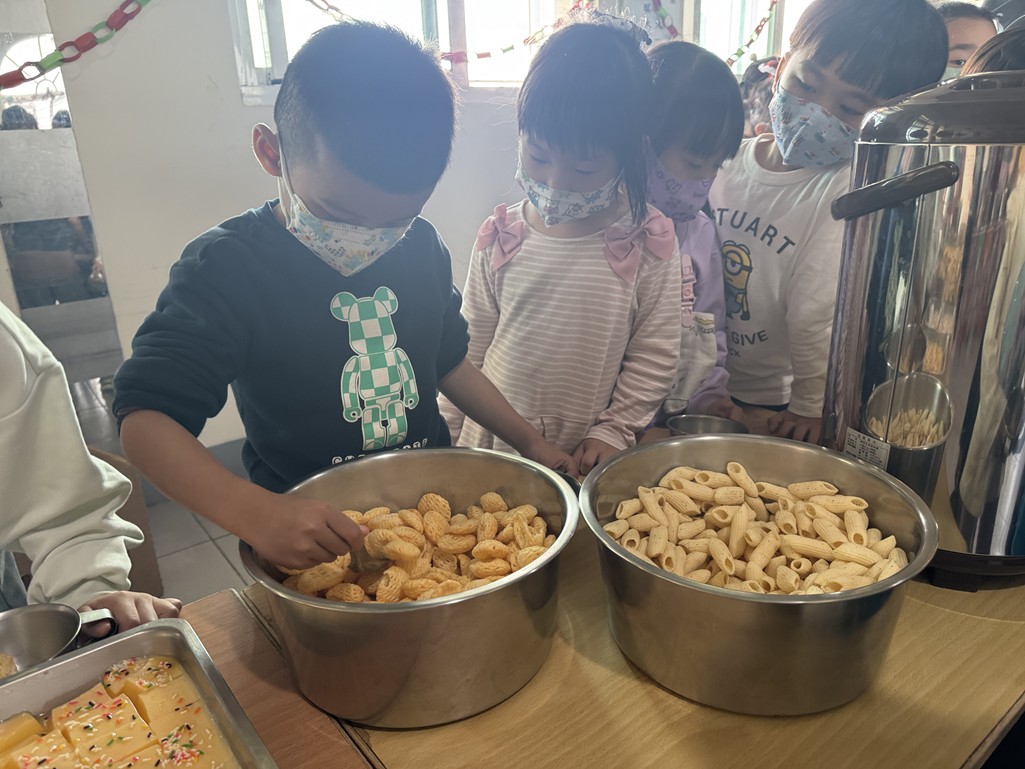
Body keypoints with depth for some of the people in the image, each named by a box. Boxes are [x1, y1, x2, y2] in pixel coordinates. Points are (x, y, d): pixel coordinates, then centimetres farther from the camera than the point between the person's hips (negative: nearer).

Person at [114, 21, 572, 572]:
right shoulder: (228, 268, -16)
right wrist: (255, 513, -36)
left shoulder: (423, 247, 0)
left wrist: (531, 444, 10)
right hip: (314, 540, -3)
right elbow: (145, 418, -20)